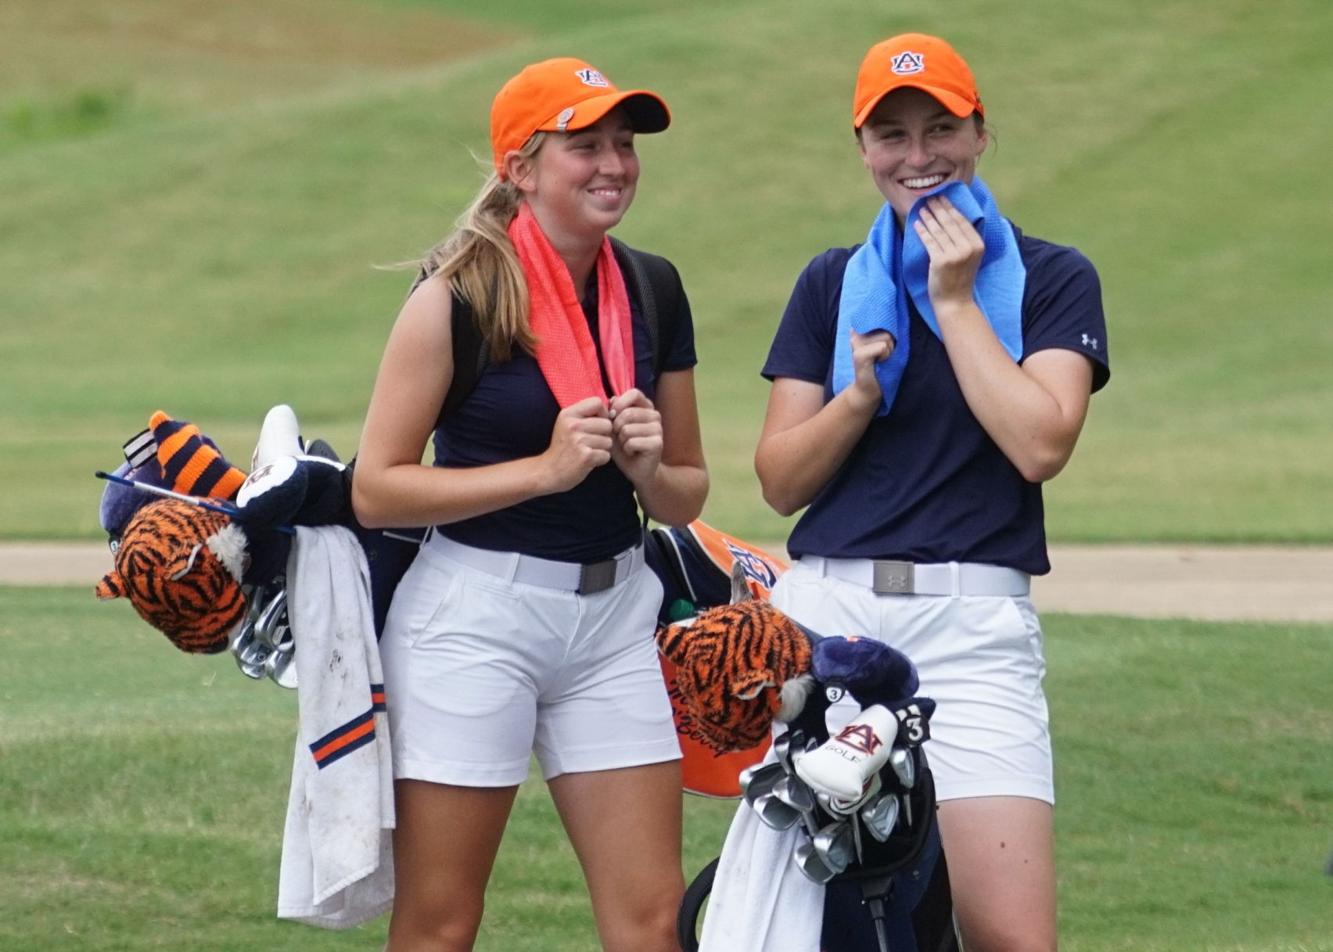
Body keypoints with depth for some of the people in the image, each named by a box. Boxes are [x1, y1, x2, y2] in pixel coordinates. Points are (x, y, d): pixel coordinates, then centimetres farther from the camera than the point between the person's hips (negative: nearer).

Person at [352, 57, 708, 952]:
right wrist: (545, 469, -17)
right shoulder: (460, 299, -9)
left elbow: (687, 494, 16)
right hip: (474, 615, -5)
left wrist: (647, 468, -7)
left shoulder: (651, 295, 7)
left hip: (614, 613, 5)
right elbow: (376, 488, -11)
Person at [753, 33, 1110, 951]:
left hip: (972, 620, -3)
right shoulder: (833, 283, 14)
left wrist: (955, 300, -5)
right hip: (827, 610, 3)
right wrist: (860, 393, -7)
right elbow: (781, 480, 10)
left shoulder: (1052, 279, 6)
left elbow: (1039, 443, -10)